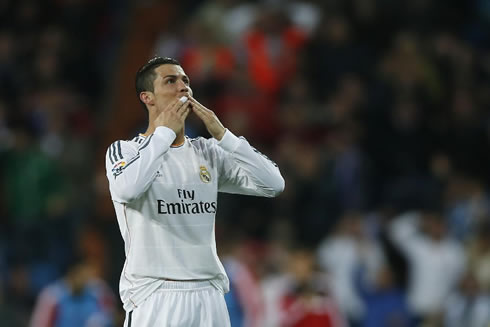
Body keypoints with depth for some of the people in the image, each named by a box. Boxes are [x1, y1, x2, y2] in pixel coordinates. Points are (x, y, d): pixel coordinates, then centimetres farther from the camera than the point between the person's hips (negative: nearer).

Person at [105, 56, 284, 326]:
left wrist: (221, 134, -4)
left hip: (208, 295, 4)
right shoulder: (124, 151, 0)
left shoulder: (208, 152, 12)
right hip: (153, 296, -4)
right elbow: (126, 190, -24)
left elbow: (273, 185, 2)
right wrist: (165, 132, -15)